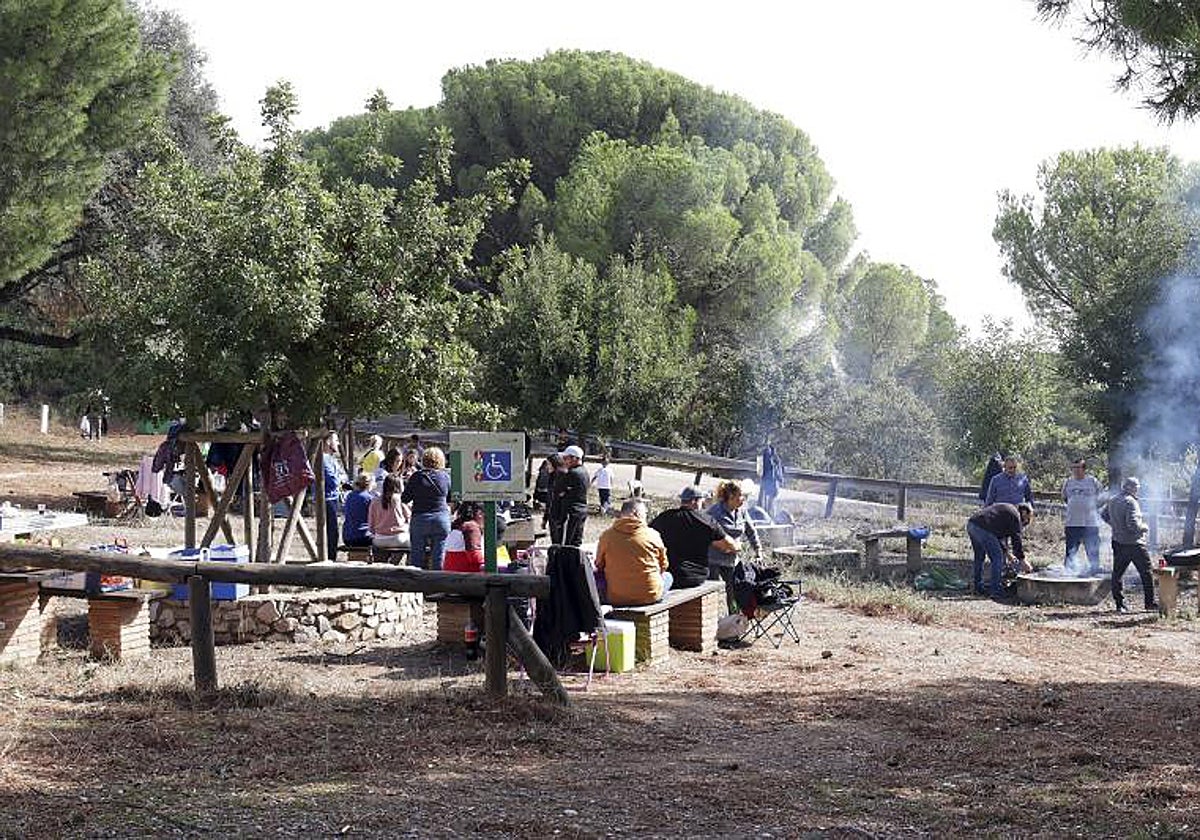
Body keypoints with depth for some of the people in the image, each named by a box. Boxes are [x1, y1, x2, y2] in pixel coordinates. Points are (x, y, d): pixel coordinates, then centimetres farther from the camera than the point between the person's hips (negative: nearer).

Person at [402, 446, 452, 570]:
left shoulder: (417, 476, -4)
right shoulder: (445, 476, 1)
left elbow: (404, 498, 2)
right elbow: (450, 500, 12)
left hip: (420, 519, -1)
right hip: (441, 520, 1)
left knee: (417, 559, 5)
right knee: (438, 560, 4)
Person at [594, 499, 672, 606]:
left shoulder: (606, 536, -4)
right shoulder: (652, 535, -6)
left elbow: (599, 566, 8)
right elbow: (663, 566, 7)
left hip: (615, 598, 1)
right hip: (650, 596, -1)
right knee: (667, 576, 30)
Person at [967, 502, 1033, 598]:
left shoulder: (1006, 509, 30)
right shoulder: (1015, 515, 3)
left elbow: (1000, 533, 36)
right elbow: (1016, 539, 2)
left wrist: (1006, 552, 39)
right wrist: (1022, 560, 9)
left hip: (971, 524, 10)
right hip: (983, 529, -10)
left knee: (979, 558, 23)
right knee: (997, 559, 1)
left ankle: (978, 588, 29)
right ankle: (996, 590, 3)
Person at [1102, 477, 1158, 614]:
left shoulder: (1112, 501, 7)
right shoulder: (1131, 502, -17)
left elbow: (1104, 515, 21)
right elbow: (1133, 524, -24)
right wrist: (1144, 527, -7)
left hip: (1118, 543, 7)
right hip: (1134, 544, -7)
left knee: (1117, 573, 9)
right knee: (1146, 573, 5)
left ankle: (1119, 604, 7)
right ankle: (1149, 602, 8)